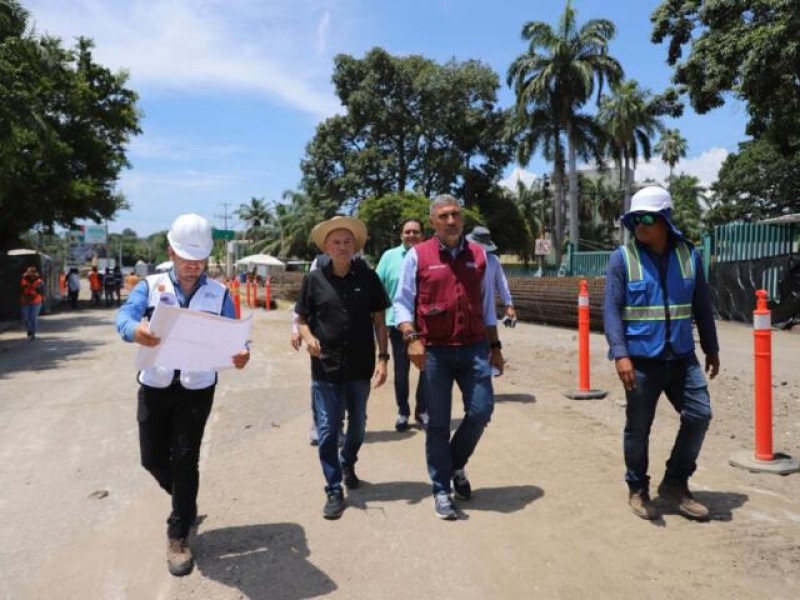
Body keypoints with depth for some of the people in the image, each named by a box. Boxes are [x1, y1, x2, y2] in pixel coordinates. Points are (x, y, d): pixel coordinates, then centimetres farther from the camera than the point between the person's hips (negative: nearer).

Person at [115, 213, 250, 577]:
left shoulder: (219, 294, 1)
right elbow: (124, 316, -15)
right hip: (155, 387, 2)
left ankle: (178, 536, 17)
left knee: (185, 459, 0)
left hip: (197, 389, -1)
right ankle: (185, 502, 41)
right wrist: (135, 331, -40)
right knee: (153, 458, 10)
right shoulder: (150, 286, 1)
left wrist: (239, 354, -28)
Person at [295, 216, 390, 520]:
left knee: (358, 425, 19)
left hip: (361, 367, 2)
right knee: (327, 431, 2)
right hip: (325, 369, -1)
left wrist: (383, 358, -5)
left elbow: (379, 320, 2)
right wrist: (308, 338, -17)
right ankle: (334, 490, 18)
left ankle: (348, 463, 48)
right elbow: (302, 319, 4)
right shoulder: (314, 279, -4)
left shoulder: (368, 277, -2)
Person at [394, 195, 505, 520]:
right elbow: (402, 302, -1)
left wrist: (495, 346, 14)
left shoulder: (478, 254, 9)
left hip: (474, 348, 3)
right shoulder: (417, 255, -1)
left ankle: (456, 465, 28)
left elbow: (487, 306, 15)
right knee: (438, 423, 4)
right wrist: (411, 338, -16)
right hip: (435, 350, -2)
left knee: (481, 410, -1)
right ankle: (441, 490, 20)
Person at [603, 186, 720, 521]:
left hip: (681, 356, 4)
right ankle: (638, 490, 25)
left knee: (699, 414, 2)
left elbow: (702, 306, 12)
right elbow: (611, 309, -10)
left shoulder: (688, 254, 5)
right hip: (641, 358, -3)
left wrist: (711, 349, 15)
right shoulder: (622, 258, -6)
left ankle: (675, 483, 21)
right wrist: (620, 354, -20)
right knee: (638, 427, 6)